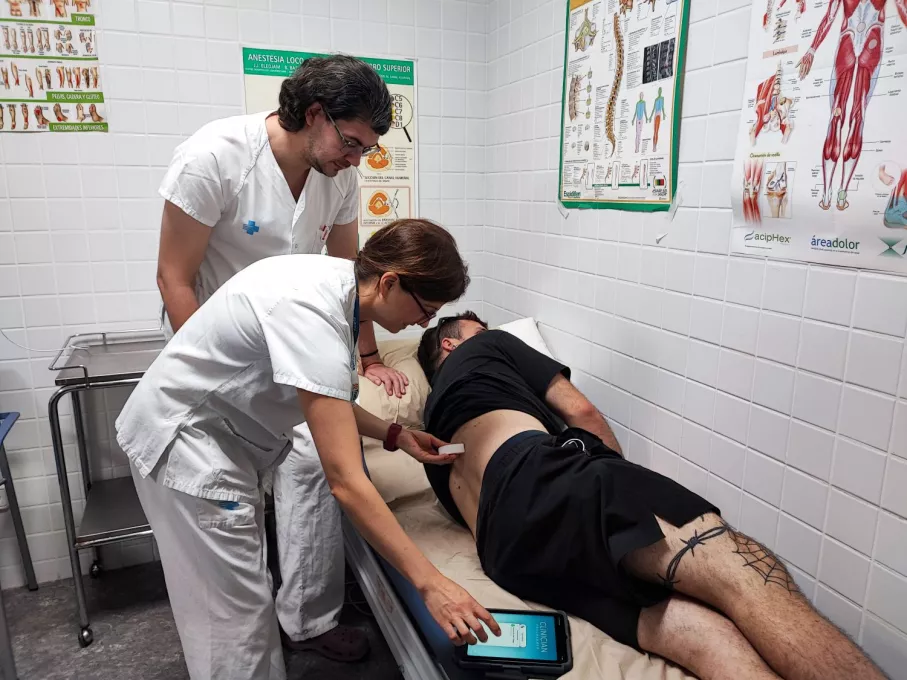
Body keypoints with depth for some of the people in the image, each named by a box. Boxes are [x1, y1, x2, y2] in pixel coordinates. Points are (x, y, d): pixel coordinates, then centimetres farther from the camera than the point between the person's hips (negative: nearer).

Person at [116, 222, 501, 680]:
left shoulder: (338, 283, -6)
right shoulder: (312, 312, -34)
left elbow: (324, 397, 9)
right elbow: (346, 482, -35)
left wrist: (395, 435, -1)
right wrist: (430, 583, -31)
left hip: (223, 430, 9)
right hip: (183, 436, -9)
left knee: (239, 593, 20)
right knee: (236, 610, -1)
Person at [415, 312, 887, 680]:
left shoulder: (434, 424, 39)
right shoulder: (486, 349, 23)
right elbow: (579, 410, 17)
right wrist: (624, 478, 32)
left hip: (504, 546, 6)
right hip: (539, 479, -6)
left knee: (700, 632, -13)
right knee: (739, 569, -20)